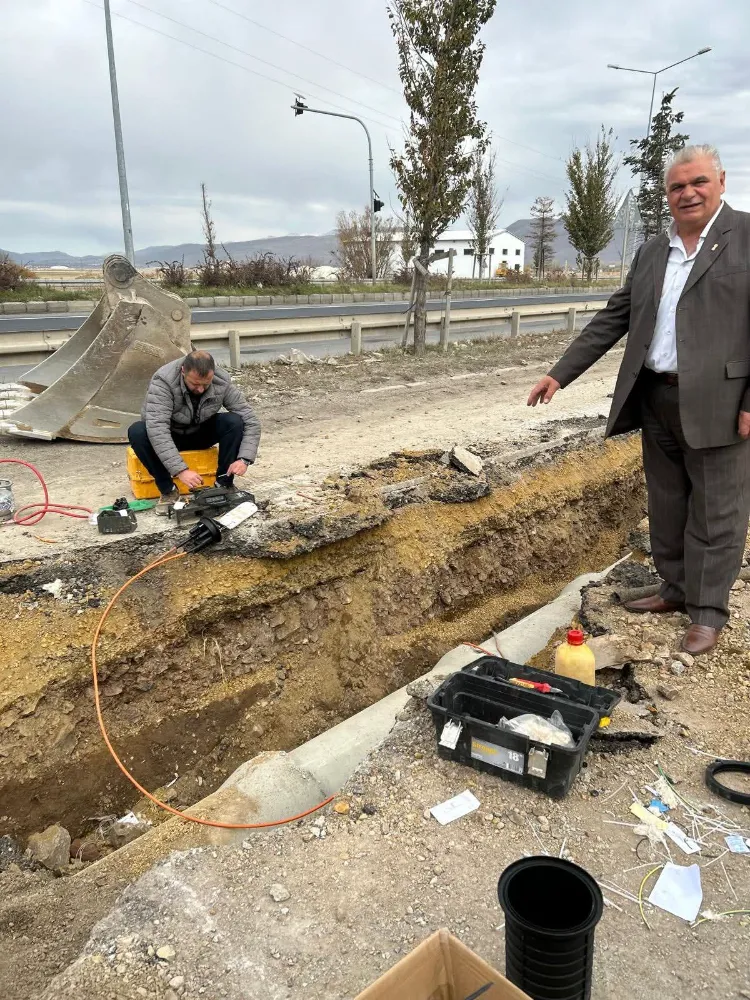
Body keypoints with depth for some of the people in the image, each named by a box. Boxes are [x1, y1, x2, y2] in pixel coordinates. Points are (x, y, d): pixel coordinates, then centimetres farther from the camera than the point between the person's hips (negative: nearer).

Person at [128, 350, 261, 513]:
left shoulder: (223, 382, -23)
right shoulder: (163, 382, -32)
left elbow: (251, 421, -21)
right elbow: (156, 430, -42)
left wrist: (244, 458, -36)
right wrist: (180, 470, -50)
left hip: (201, 433, 2)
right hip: (169, 436, -2)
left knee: (234, 422, -27)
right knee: (137, 432, -33)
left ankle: (224, 485, -13)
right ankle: (168, 490, -17)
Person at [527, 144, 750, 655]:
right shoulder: (652, 251, 14)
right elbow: (613, 319, 13)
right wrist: (560, 374, 7)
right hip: (655, 400, 6)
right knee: (666, 507, 15)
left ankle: (708, 612, 15)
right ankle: (676, 589, 30)